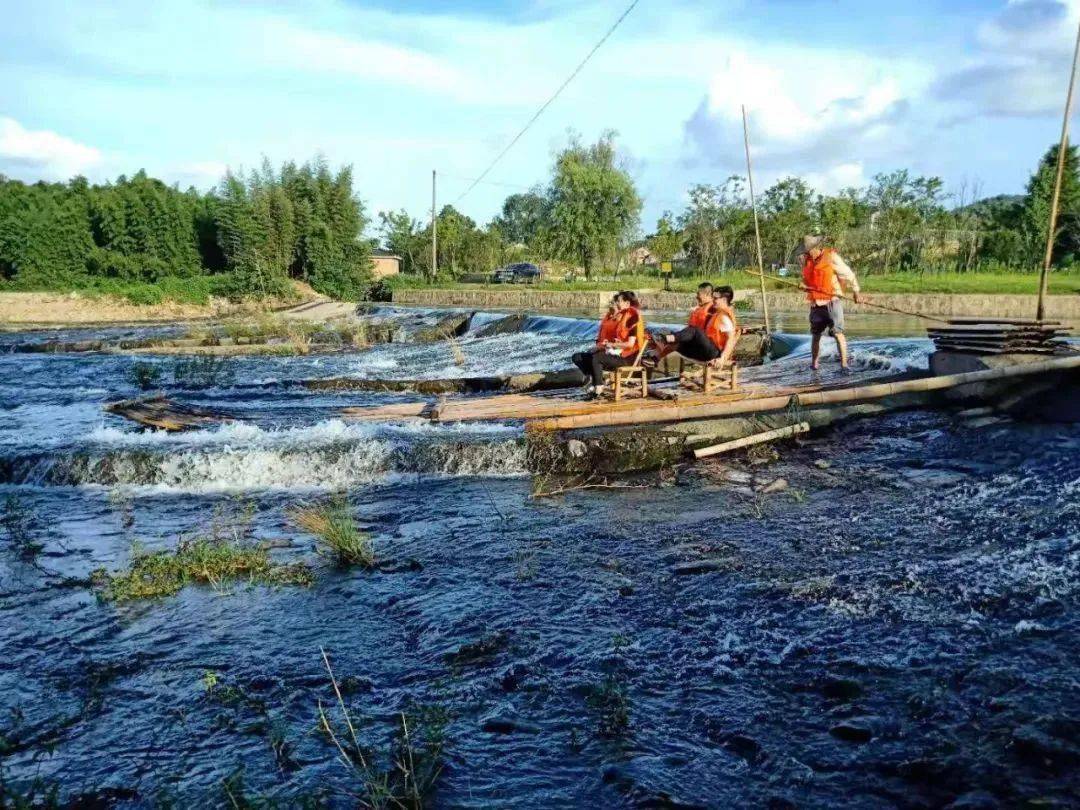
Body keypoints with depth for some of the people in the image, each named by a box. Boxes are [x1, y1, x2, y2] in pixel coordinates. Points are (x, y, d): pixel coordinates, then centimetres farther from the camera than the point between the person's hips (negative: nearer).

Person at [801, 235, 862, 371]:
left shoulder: (831, 257, -9)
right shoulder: (806, 260, 8)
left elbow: (848, 274, -9)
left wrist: (856, 292, -12)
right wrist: (804, 285, 4)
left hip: (832, 302, -6)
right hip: (816, 304, 6)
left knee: (838, 333, -14)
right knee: (815, 335, 14)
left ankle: (844, 364, -16)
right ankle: (814, 363, 28)